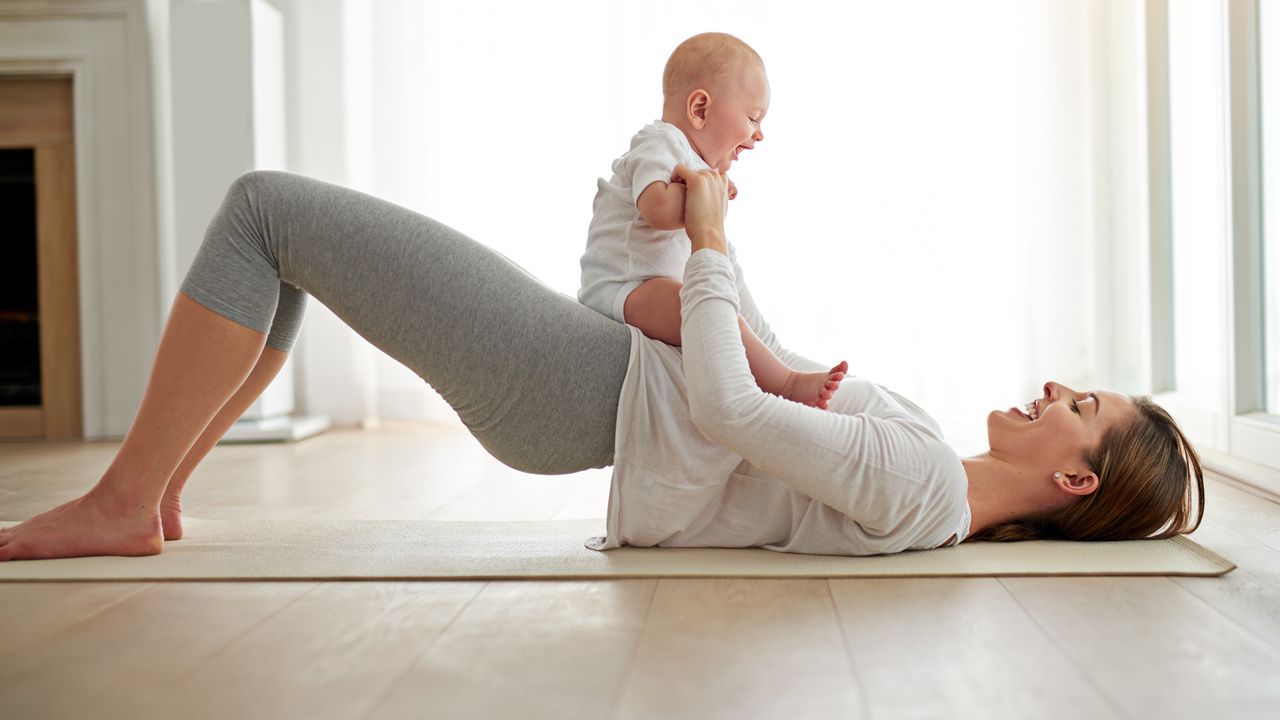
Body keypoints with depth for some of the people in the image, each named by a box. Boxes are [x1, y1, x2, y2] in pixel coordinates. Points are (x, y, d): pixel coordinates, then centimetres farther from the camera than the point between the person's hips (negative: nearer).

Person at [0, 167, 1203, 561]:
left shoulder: (918, 485, -18)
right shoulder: (928, 482, 12)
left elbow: (720, 408, -24)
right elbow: (770, 371, 21)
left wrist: (705, 239, -12)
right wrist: (716, 239, 20)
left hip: (570, 382, -9)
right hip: (605, 382, 9)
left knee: (264, 204, -8)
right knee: (287, 233, 14)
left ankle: (120, 503, 2)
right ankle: (152, 488, 20)